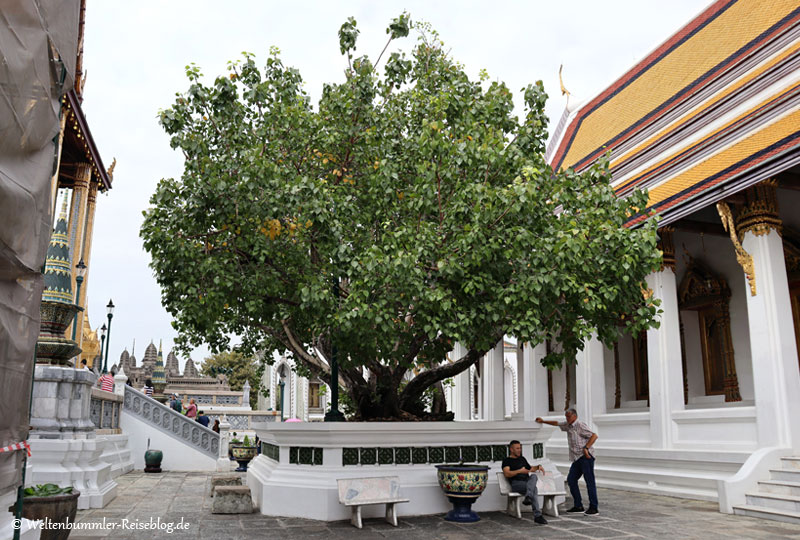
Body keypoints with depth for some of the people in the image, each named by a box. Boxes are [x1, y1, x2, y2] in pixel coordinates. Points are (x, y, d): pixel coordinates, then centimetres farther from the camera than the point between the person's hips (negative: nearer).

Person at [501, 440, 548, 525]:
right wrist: (520, 471, -16)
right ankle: (537, 515, -40)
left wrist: (538, 467, 23)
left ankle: (528, 498, -51)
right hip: (516, 483, -4)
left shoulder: (522, 459, 33)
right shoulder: (506, 460, 12)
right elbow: (506, 474, -5)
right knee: (534, 488, -33)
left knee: (534, 476, -34)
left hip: (528, 481, 5)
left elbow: (530, 469, 45)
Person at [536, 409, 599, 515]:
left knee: (589, 481, -8)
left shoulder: (580, 426, -10)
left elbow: (594, 436, -17)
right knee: (571, 479, 5)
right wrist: (543, 421, 33)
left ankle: (593, 508, -6)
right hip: (577, 458, 9)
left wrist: (586, 448, -22)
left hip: (586, 457, -9)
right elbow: (556, 423, 31)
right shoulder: (568, 426, 16)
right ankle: (578, 506, 10)